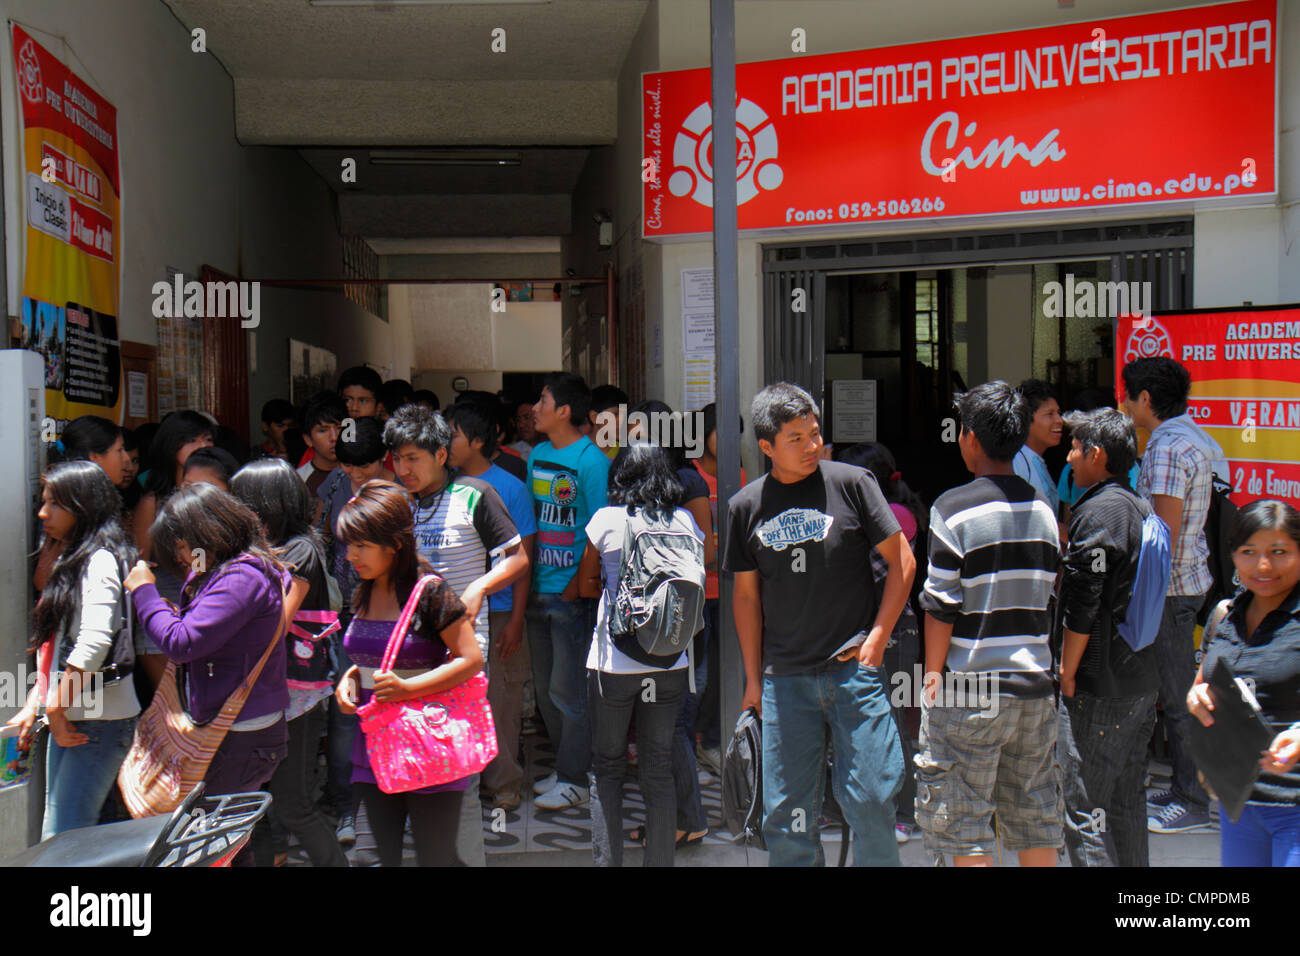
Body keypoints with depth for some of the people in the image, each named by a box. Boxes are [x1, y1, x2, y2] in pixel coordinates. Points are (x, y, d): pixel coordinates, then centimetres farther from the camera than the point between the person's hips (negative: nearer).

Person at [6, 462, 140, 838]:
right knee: (54, 837, 12)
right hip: (68, 718, 10)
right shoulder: (70, 560, 17)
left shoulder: (100, 560, -13)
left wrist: (57, 708, -16)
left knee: (63, 839, -11)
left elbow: (94, 643, -23)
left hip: (100, 719, -10)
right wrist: (33, 707, 15)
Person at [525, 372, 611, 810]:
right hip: (538, 589, 8)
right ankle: (564, 766, 27)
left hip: (573, 593, -8)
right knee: (545, 687, 14)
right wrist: (525, 578, 8)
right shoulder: (537, 455, 11)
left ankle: (575, 780, 10)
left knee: (569, 689, -1)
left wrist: (578, 584, -16)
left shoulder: (590, 460, -11)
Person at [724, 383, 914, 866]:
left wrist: (877, 638, -5)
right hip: (785, 678, 2)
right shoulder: (746, 506, 6)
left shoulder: (851, 482, -2)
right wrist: (753, 679, 12)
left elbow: (902, 561, 2)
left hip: (853, 668, -2)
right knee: (785, 812, 5)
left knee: (869, 799, -1)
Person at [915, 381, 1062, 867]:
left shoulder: (954, 508, -11)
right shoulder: (1042, 508, 8)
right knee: (1036, 821, 14)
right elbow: (1048, 595, 13)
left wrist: (932, 679, -3)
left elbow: (941, 607, -11)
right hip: (1035, 683, 6)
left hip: (972, 688, -6)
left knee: (966, 829, 2)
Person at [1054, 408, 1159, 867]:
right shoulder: (1141, 507, 12)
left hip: (1098, 689, -9)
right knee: (1127, 803, 17)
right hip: (1142, 682, 9)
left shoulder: (1096, 511, -16)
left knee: (1084, 809, -4)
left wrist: (1067, 672, -11)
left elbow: (1082, 606, -19)